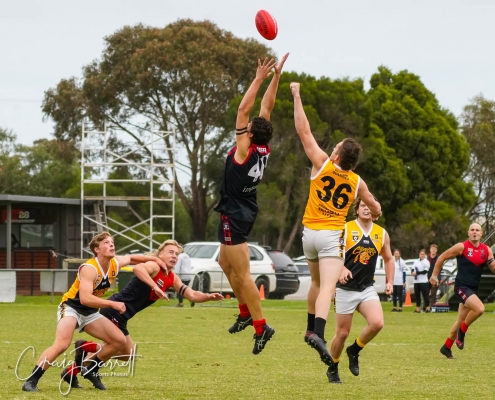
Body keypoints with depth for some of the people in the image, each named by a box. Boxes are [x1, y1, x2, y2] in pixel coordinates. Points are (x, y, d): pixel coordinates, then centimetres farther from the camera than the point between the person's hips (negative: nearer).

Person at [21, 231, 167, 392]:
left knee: (119, 340, 2)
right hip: (71, 307, -8)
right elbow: (85, 298, -37)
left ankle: (90, 370, 17)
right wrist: (112, 304, -39)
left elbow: (132, 258, 21)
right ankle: (31, 381, -24)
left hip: (90, 312, 8)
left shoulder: (115, 263, -3)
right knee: (62, 344, -30)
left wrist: (155, 259, 9)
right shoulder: (89, 269, -27)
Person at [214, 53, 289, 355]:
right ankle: (246, 312, 24)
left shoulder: (245, 150, -20)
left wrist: (260, 78, -18)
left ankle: (261, 326, -11)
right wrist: (276, 76, 0)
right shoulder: (264, 150, -2)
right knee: (227, 263, 22)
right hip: (246, 213, 9)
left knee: (242, 273, -8)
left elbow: (244, 109, -21)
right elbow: (267, 108, 3)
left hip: (235, 215, -9)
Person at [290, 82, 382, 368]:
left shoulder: (322, 164, -5)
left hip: (310, 233, 2)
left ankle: (311, 329, 29)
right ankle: (318, 334, -36)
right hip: (332, 236, -2)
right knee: (327, 287, -16)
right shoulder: (356, 181, 0)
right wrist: (376, 212, 43)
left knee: (317, 282, 24)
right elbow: (373, 205, 18)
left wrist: (297, 95, 3)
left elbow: (304, 130, -4)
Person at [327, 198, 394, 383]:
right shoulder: (345, 229, -7)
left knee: (377, 323, -20)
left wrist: (390, 281, 9)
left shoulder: (382, 234, 6)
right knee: (342, 333, 0)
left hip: (367, 288, 3)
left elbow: (388, 259, 20)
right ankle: (332, 368, 25)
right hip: (346, 289, -3)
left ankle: (354, 351, 8)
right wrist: (342, 269, -27)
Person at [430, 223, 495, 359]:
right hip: (462, 286, -6)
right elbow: (442, 257, 0)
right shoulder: (462, 247, -9)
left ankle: (447, 347, 27)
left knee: (461, 320, 12)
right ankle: (462, 331, -4)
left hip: (473, 289, 6)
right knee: (479, 308, -27)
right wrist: (434, 275, 4)